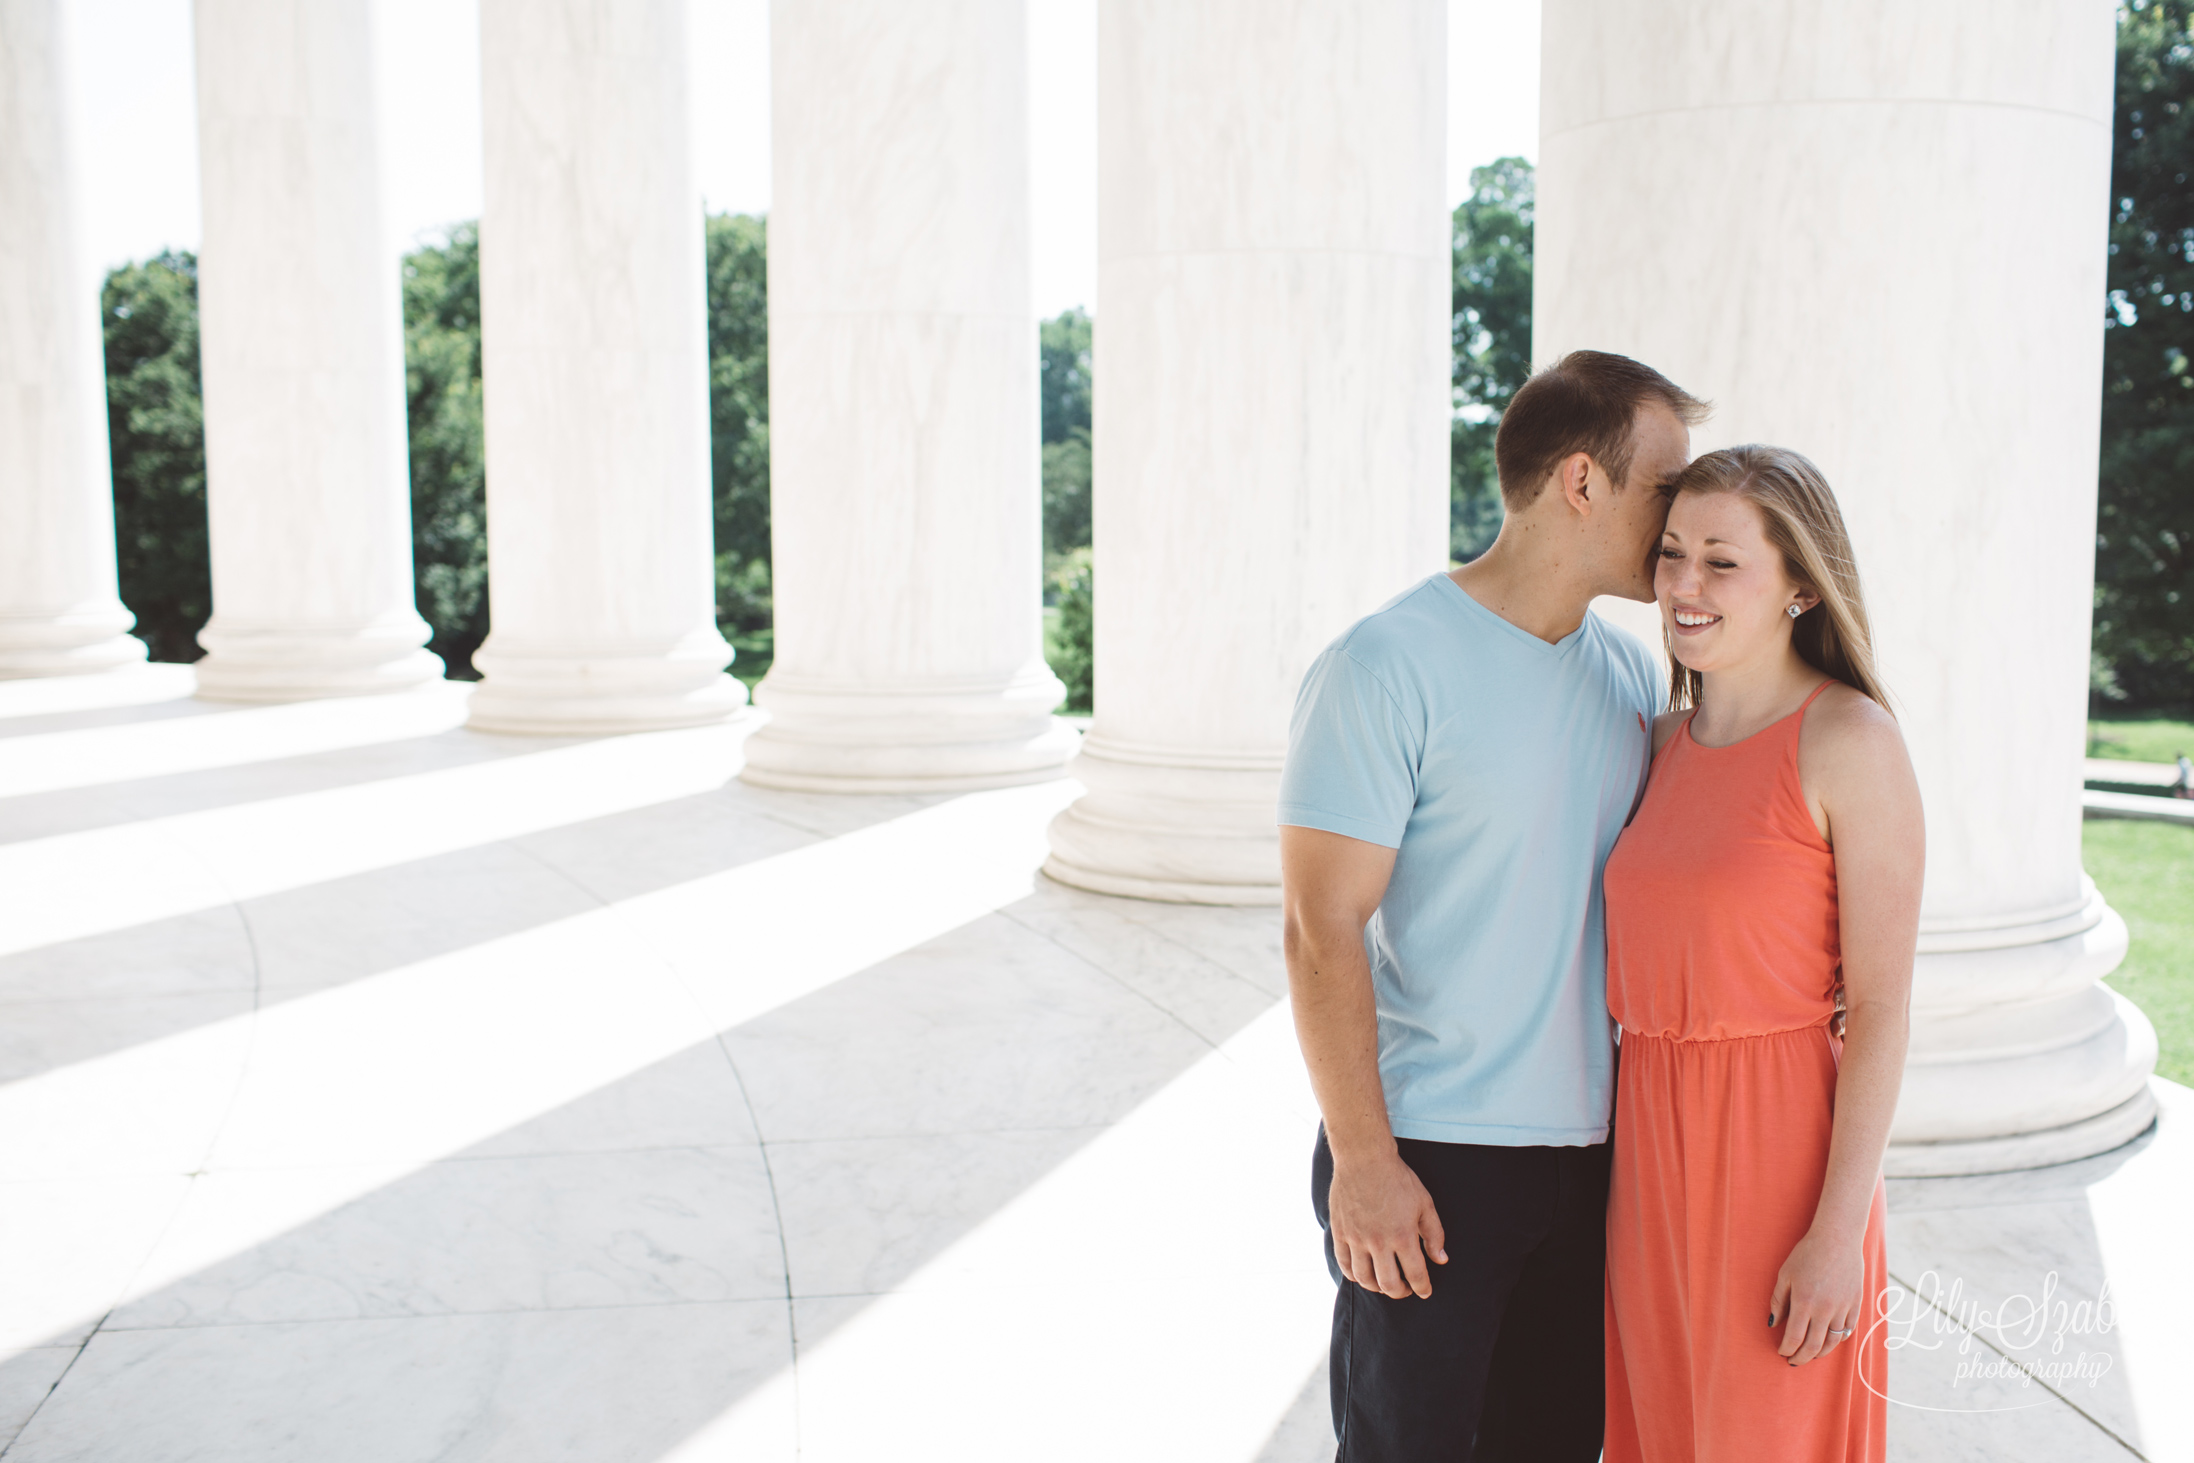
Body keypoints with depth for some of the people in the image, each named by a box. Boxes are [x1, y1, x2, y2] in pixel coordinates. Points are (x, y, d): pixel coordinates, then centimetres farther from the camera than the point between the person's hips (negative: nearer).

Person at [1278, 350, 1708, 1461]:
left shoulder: (1630, 673, 8)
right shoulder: (1387, 668, -13)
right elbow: (1322, 929, -15)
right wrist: (1362, 1159, -16)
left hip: (1589, 1148, 7)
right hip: (1426, 1159, -6)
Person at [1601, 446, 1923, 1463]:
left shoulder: (1852, 740, -12)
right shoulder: (1667, 740, 7)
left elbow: (1882, 1006, -13)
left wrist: (1840, 1229, -15)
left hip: (1780, 1148, -6)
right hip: (1654, 1148, 6)